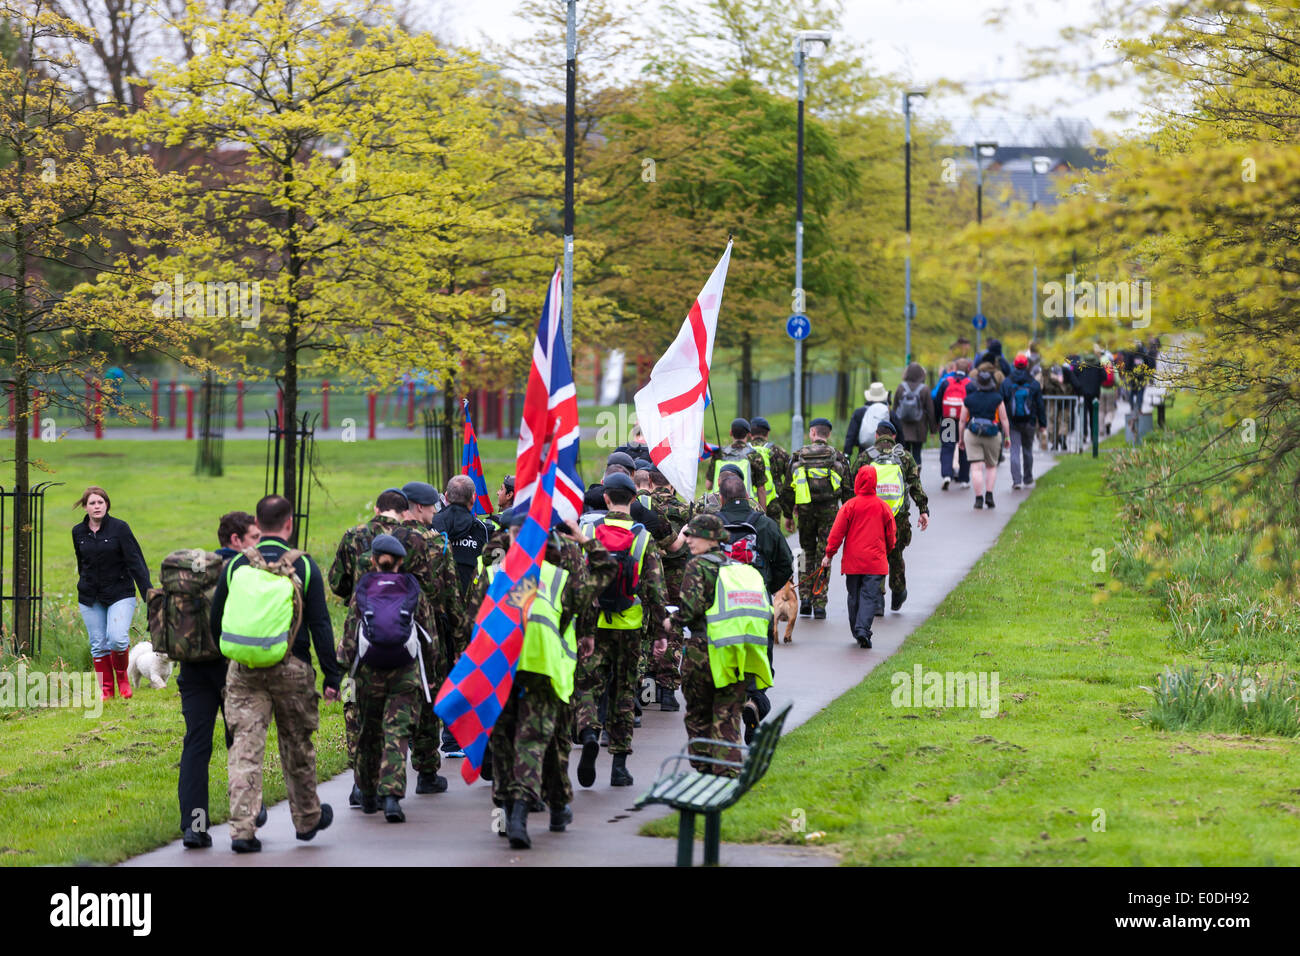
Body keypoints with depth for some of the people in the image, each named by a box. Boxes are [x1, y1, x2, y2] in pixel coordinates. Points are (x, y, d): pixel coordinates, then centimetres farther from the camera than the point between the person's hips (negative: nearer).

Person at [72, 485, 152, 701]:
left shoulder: (119, 528, -8)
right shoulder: (78, 532, 5)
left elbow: (135, 561, -10)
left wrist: (148, 592, -16)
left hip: (120, 594, -4)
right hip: (90, 598, 4)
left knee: (117, 638, -18)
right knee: (98, 645, 3)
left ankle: (122, 676, 9)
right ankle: (106, 689, 13)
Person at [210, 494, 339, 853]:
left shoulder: (236, 565, 4)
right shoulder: (303, 566, -3)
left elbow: (215, 621, 11)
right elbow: (320, 625, -4)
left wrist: (227, 659, 27)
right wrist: (332, 677, 1)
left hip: (243, 671, 1)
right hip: (291, 669, -1)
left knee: (245, 747, -1)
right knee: (297, 746, 15)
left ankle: (242, 830, -9)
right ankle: (308, 819, 31)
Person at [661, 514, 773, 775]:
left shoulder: (698, 566, -5)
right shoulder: (744, 569, 13)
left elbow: (691, 609, -15)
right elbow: (767, 613, 12)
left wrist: (670, 623, 3)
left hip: (704, 654, -5)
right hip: (741, 659, 5)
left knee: (698, 715, 11)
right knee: (728, 715, 7)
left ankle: (704, 771, 12)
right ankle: (728, 771, -5)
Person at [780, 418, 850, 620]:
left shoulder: (797, 457, 5)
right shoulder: (838, 458, 4)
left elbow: (787, 490, 6)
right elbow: (847, 490, 3)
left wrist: (788, 516, 14)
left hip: (805, 511, 1)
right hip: (829, 511, -1)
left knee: (807, 553, 16)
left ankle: (805, 598, 5)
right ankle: (819, 605, -2)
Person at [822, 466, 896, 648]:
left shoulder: (850, 506, -5)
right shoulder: (884, 507, 1)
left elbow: (837, 533, -4)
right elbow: (891, 536, 10)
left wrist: (829, 555, 3)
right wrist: (886, 552, 28)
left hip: (853, 561, 0)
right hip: (875, 562, 0)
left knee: (854, 597, 12)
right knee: (870, 596, -4)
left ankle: (857, 632, 19)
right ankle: (863, 630, -20)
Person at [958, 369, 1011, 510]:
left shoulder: (969, 399, 0)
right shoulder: (997, 398, -2)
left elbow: (962, 421, 4)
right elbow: (1004, 419, -2)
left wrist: (961, 438, 14)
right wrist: (1007, 437, 7)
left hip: (972, 435, 0)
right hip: (992, 435, 1)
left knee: (977, 468, -3)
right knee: (991, 466, 16)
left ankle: (979, 498, -11)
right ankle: (989, 494, 2)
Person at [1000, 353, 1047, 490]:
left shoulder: (1006, 384, -3)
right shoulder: (1034, 384, -2)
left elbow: (1001, 403, 0)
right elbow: (1040, 405, 1)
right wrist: (1042, 424, 7)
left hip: (1013, 423, -1)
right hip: (1029, 422, 1)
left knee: (1015, 451, -3)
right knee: (1027, 450, 15)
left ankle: (1016, 480, -15)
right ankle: (1028, 479, 24)